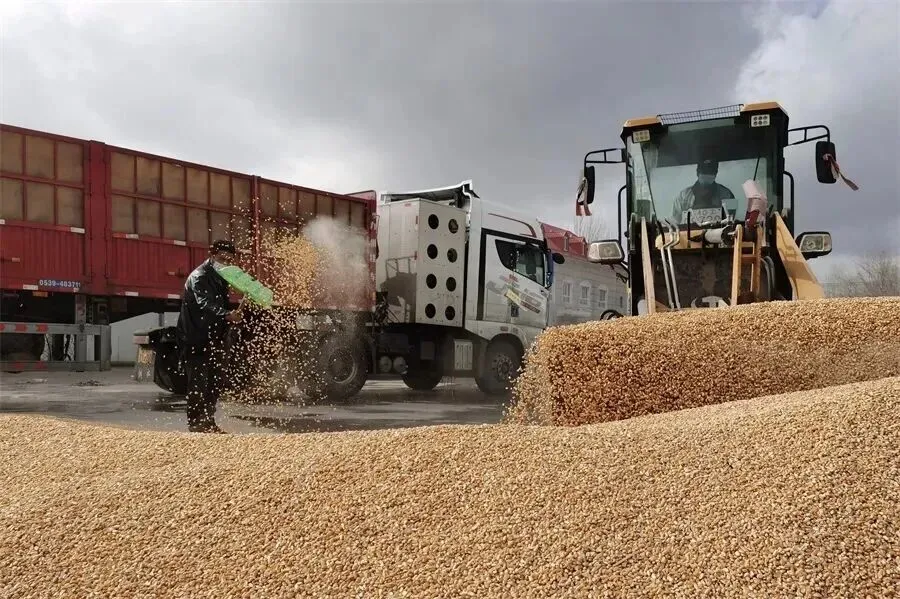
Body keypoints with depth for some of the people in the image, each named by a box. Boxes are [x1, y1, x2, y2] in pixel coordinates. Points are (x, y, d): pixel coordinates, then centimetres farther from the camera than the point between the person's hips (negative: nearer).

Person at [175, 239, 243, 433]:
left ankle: (208, 421, 20)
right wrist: (227, 315, -47)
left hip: (211, 340, 9)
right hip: (195, 340, -9)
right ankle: (195, 423, -5)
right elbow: (205, 303, -30)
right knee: (198, 382, -10)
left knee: (213, 383, 12)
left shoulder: (219, 279, 16)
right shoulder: (199, 277, -13)